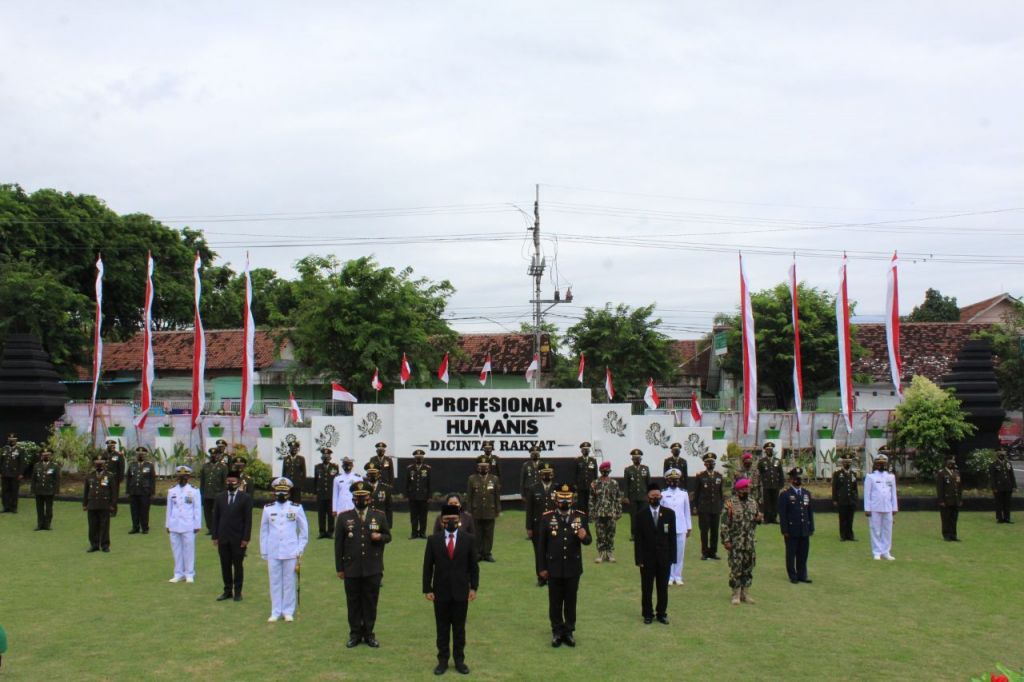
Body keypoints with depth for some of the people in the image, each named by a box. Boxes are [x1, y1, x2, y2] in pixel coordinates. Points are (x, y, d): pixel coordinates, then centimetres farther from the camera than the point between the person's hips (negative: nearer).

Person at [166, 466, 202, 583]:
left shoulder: (194, 491, 0)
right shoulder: (171, 491, 9)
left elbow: (198, 509, 1)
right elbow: (169, 508, 13)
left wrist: (197, 525, -2)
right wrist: (168, 525, 12)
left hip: (188, 526, -3)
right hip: (174, 526, 3)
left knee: (189, 550, 0)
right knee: (176, 550, 6)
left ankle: (190, 574, 8)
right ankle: (178, 574, 15)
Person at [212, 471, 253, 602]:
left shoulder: (245, 498, -2)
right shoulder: (220, 498, 7)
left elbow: (248, 519, -4)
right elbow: (215, 518, 8)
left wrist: (246, 538, -9)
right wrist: (215, 536, 2)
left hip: (238, 539, -3)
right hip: (223, 538, 3)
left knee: (238, 565, 4)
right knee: (225, 565, 7)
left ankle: (238, 592, 12)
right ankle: (227, 591, 16)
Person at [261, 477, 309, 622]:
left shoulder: (297, 508, -1)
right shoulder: (268, 509, 3)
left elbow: (304, 531, 5)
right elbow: (264, 532, 8)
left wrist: (300, 551, 1)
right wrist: (264, 554, 7)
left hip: (291, 553, -1)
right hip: (273, 553, 1)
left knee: (289, 582, 5)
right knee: (275, 582, 7)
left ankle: (288, 612, 15)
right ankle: (276, 612, 16)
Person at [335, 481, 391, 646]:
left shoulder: (379, 516, 3)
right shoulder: (343, 517, 1)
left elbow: (388, 536, 11)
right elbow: (338, 544, 3)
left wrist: (380, 537, -14)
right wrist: (339, 568, 1)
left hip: (373, 569, 0)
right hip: (351, 569, 0)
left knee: (371, 602, 7)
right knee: (353, 602, 7)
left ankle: (368, 633, 19)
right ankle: (355, 634, 19)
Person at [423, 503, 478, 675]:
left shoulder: (468, 539, -1)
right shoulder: (433, 540, -2)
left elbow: (473, 566, 2)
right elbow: (427, 567, 0)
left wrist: (474, 587, -3)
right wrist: (427, 589, -4)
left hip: (461, 591, 0)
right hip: (440, 591, 0)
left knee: (459, 628, 8)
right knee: (442, 628, 8)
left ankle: (459, 660, 19)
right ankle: (442, 660, 17)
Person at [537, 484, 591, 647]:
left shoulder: (580, 516, -1)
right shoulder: (547, 517, -5)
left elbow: (588, 540, 0)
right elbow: (541, 545, -2)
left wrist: (584, 537, -24)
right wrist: (541, 568, -3)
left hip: (573, 569, 1)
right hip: (554, 569, -1)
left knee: (571, 601, 11)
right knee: (555, 602, 9)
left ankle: (569, 631, 22)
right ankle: (557, 631, 21)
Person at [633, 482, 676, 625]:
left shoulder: (669, 514, 2)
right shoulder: (640, 515, -3)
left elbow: (672, 537, 2)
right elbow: (637, 539, -3)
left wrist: (672, 557, -3)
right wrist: (639, 559, -9)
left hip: (664, 558, 1)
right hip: (647, 558, -1)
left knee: (663, 588, 8)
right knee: (647, 589, 6)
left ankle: (662, 613, 20)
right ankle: (647, 614, 17)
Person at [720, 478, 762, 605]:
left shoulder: (753, 503, 8)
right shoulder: (731, 504, -9)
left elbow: (758, 517, 20)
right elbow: (725, 524, -11)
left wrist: (759, 519, -4)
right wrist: (726, 540, -14)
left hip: (750, 544, 5)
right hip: (735, 544, -5)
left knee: (748, 568, 10)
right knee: (735, 568, -1)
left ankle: (745, 592, 21)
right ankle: (736, 594, 9)